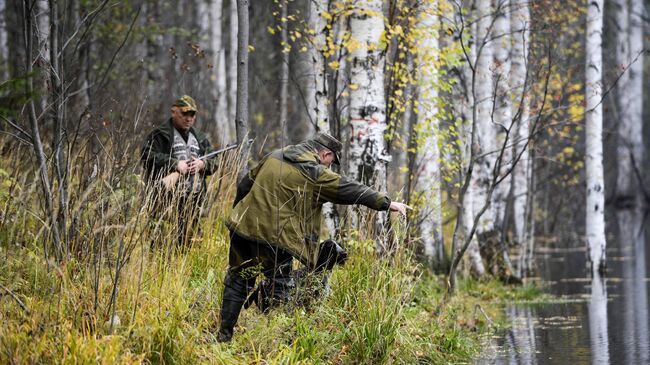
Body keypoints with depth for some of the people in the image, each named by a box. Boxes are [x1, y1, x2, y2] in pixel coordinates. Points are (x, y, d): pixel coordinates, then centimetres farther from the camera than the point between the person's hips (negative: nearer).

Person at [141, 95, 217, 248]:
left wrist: (202, 164, -3)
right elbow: (148, 157, -12)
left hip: (195, 198, 6)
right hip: (168, 197, -6)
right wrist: (175, 165, -17)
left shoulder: (200, 138, 21)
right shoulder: (160, 135, 0)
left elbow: (214, 162, 20)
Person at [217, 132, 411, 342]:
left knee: (237, 281, 17)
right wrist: (387, 203, 1)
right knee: (279, 289, 6)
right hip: (274, 237, -6)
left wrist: (239, 213, 34)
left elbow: (244, 186, 21)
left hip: (242, 228, 6)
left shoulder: (274, 157, 13)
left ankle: (224, 335, 20)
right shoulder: (315, 174, -7)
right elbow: (350, 190, -4)